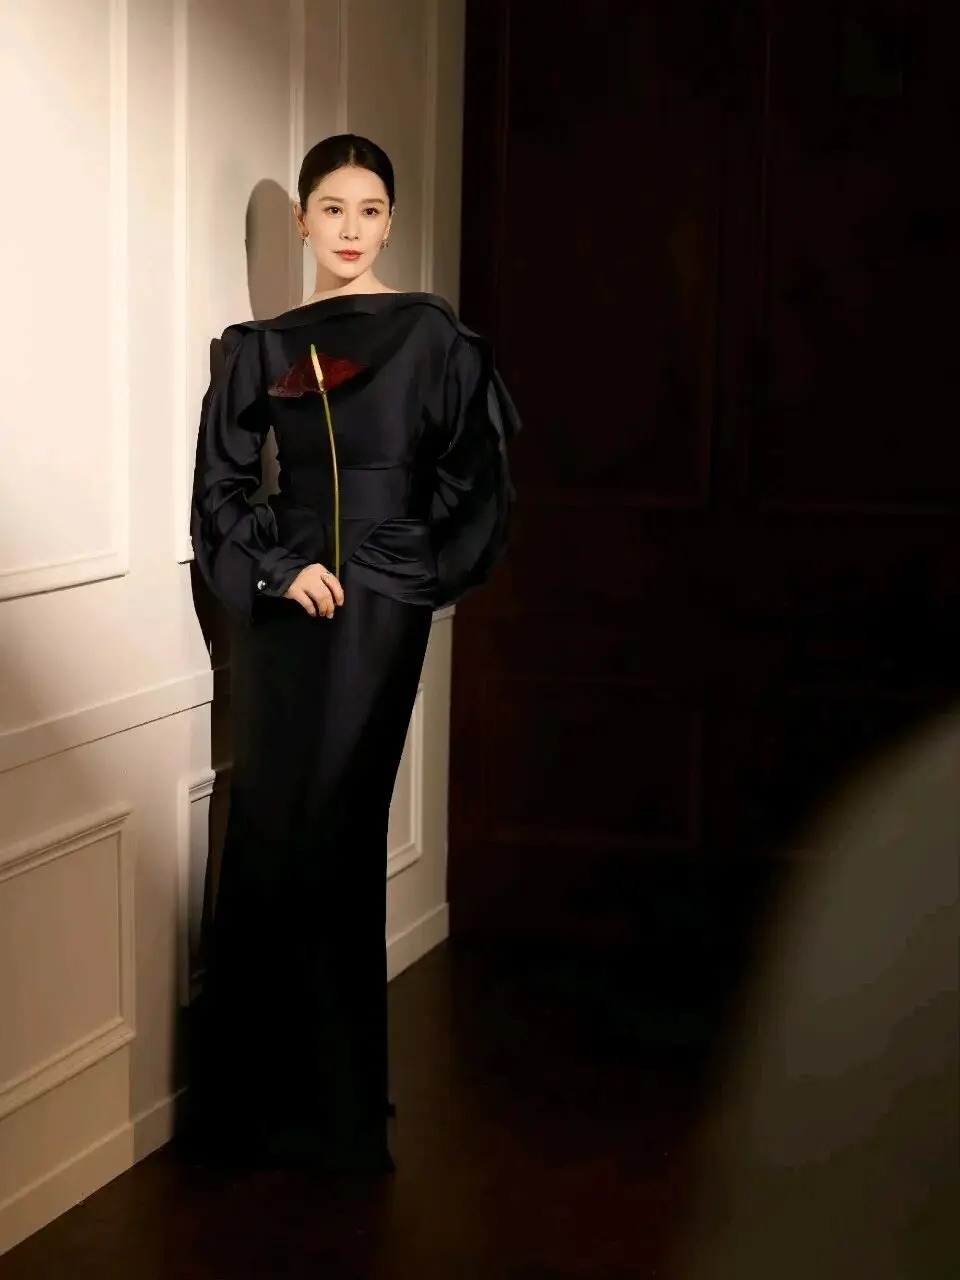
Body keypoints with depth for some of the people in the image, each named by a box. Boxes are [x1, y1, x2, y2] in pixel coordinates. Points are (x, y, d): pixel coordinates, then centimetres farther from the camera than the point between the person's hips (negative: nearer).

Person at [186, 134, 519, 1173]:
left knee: (328, 842, -3)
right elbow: (221, 485, 6)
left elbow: (476, 481, 4)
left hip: (380, 613, -3)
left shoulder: (432, 336, 2)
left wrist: (426, 568, -2)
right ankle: (259, 1095, 11)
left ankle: (332, 1105, 8)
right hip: (283, 610, 3)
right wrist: (278, 568, -7)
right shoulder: (263, 348, 9)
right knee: (269, 836, 1)